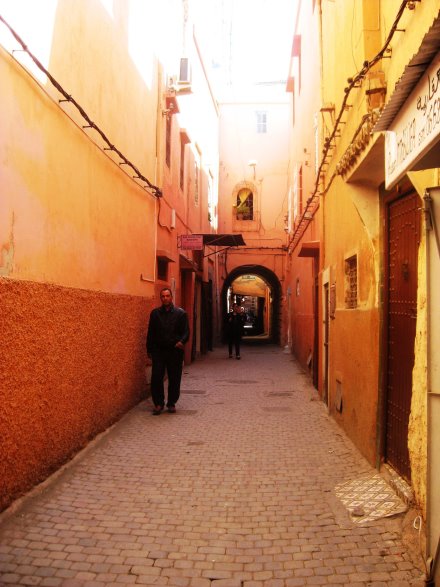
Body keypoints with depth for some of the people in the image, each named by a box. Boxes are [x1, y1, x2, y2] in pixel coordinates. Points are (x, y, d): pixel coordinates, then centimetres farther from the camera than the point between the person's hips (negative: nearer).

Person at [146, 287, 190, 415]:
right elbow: (150, 332, 10)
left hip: (175, 351, -1)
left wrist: (182, 341, -20)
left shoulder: (181, 313, 2)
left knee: (174, 379, 4)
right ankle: (158, 403, 10)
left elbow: (186, 331, 0)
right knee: (156, 378, -3)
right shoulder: (155, 313, 7)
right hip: (158, 350, 1)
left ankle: (171, 403, 19)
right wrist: (149, 349, 7)